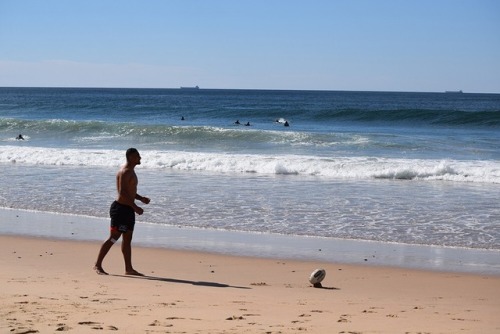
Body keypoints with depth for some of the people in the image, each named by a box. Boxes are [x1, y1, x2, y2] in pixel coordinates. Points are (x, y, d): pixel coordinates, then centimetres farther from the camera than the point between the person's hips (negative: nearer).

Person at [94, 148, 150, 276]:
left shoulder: (131, 171, 17)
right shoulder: (125, 172, -16)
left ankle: (129, 268, 15)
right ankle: (98, 265, -3)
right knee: (113, 237, -8)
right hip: (120, 208, -10)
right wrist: (135, 207, -25)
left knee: (127, 240, 11)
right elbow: (122, 192, -25)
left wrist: (141, 198, 13)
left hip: (128, 209, 10)